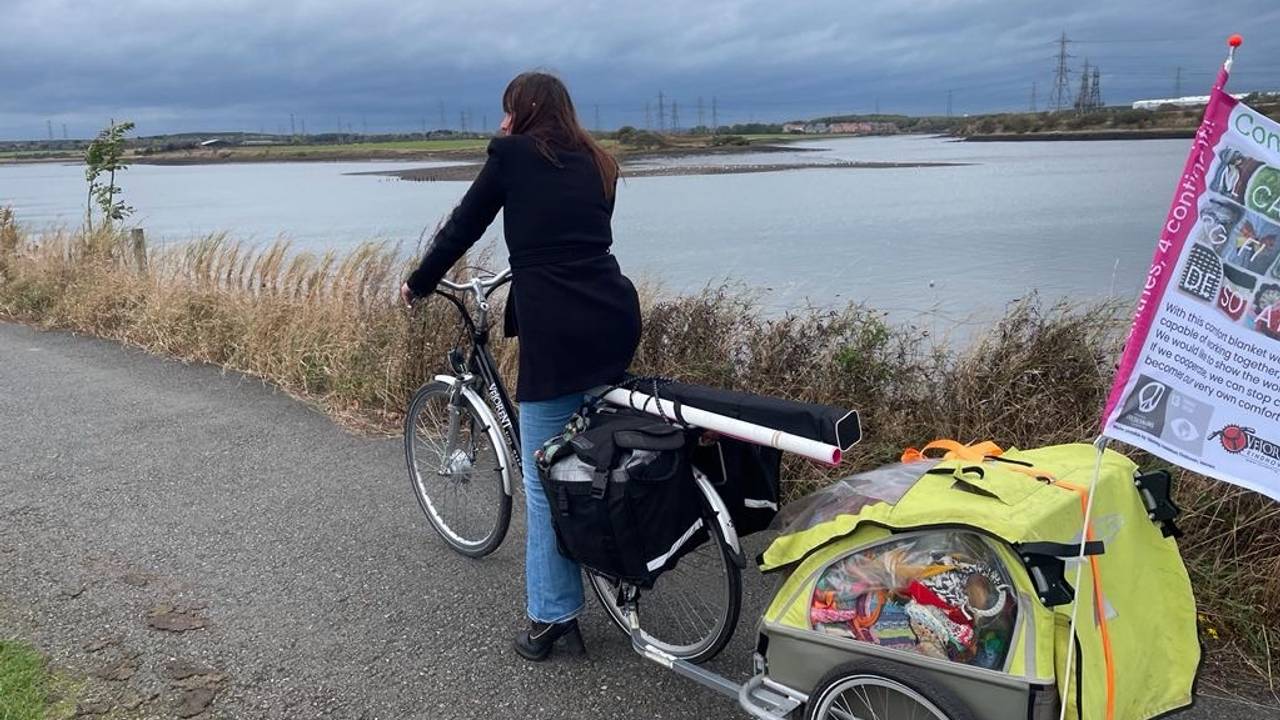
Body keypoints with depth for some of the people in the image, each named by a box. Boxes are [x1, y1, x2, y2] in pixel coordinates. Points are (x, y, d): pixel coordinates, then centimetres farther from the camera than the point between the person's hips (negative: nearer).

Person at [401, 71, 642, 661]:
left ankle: (550, 615, 5)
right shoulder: (595, 163, 20)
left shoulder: (512, 154, 4)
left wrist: (418, 284, 24)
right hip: (616, 318, 6)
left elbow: (463, 227, 9)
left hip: (555, 329, -6)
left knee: (545, 477, 1)